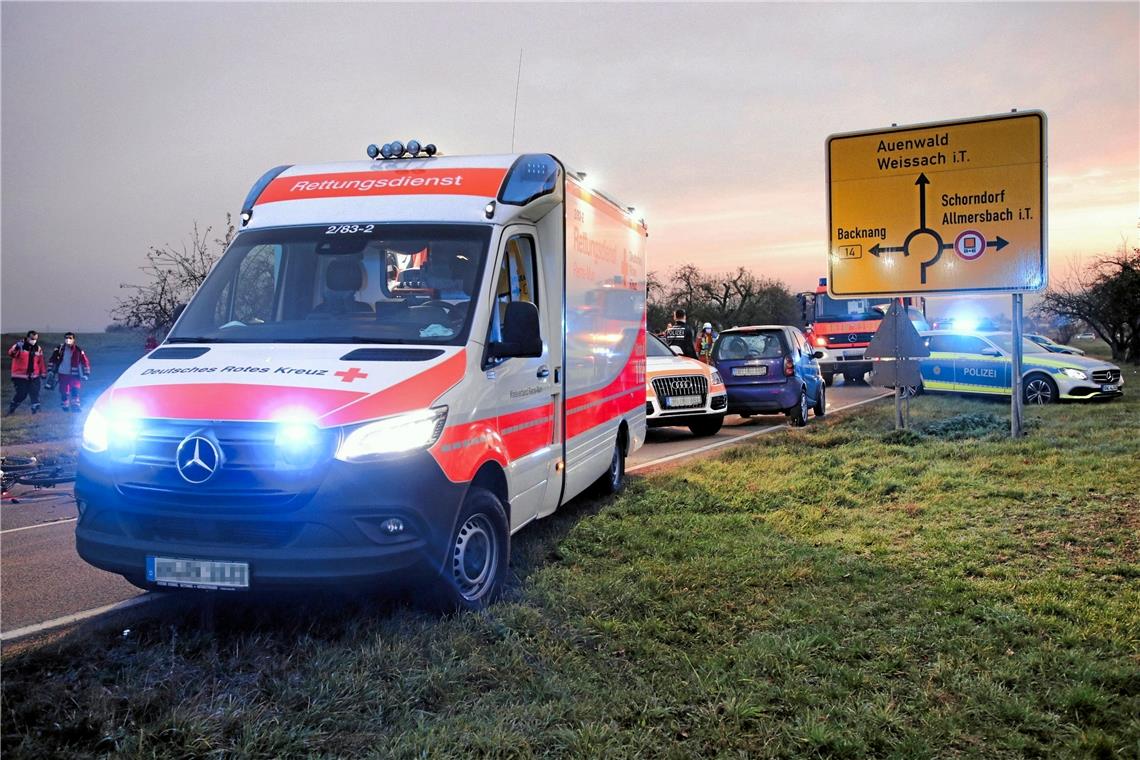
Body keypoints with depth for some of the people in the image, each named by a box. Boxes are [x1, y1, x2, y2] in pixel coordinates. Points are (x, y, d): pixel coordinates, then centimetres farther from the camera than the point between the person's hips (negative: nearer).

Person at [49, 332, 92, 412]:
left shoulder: (78, 350, -6)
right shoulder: (60, 349, -2)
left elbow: (85, 362, 1)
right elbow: (53, 360, 9)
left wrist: (85, 374, 1)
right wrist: (51, 371, 8)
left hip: (74, 375, -1)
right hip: (63, 374, 1)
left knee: (75, 389, -16)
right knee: (64, 391, 5)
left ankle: (75, 406, -9)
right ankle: (64, 406, 21)